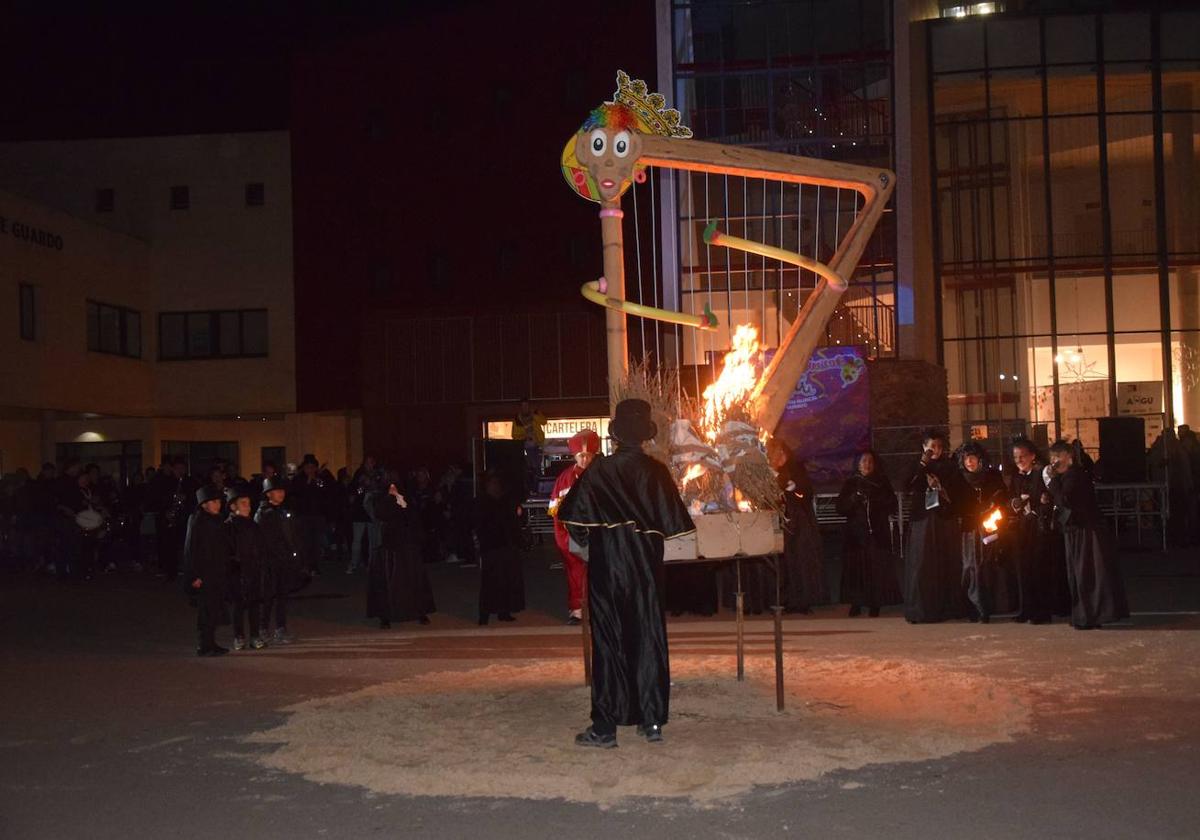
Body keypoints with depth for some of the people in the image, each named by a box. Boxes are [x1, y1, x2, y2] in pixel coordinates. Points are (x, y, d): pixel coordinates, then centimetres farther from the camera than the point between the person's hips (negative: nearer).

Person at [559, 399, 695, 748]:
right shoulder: (656, 472, -4)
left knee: (608, 642, 3)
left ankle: (605, 727, 4)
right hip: (646, 568, 2)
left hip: (606, 566, -2)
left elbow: (573, 518, -9)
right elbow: (674, 524, -3)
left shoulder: (599, 471, -9)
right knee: (648, 640, 10)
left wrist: (586, 545, 9)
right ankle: (652, 722, 14)